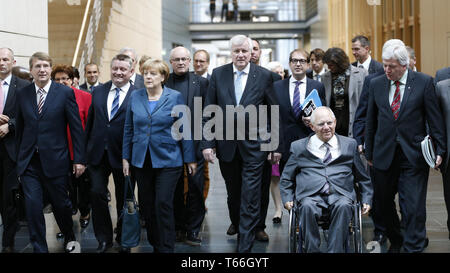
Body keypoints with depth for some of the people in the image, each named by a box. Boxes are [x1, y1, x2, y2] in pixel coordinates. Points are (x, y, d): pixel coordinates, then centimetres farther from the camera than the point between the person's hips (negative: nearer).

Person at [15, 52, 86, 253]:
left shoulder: (65, 93, -3)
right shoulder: (22, 95, 6)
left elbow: (76, 128, -2)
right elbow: (20, 129, 10)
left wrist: (79, 159, -5)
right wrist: (19, 159, 9)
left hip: (55, 160, -2)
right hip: (29, 162, 2)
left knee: (61, 204, 10)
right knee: (33, 207, -1)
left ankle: (69, 237, 37)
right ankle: (39, 248, 13)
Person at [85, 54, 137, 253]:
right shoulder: (98, 91, 7)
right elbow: (90, 122, 11)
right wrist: (86, 149, 8)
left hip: (123, 155, -3)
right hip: (98, 154, 3)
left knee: (123, 198, 10)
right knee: (97, 193, -3)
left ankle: (123, 239, 28)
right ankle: (104, 238, 13)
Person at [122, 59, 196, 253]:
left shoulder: (175, 97, -2)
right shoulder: (135, 97, 6)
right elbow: (129, 129, 11)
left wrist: (190, 159, -2)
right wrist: (126, 157, 8)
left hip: (167, 160, -4)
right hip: (141, 161, 4)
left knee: (163, 204, -8)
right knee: (147, 205, 8)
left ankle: (166, 248, 1)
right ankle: (154, 244, 21)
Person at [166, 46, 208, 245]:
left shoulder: (201, 83, 4)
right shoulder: (163, 83, 4)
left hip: (194, 144, -1)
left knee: (196, 188, 1)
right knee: (174, 189, 9)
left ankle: (192, 230, 10)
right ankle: (178, 228, 20)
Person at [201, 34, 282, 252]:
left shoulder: (264, 76, -3)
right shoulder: (218, 74, 2)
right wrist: (207, 143, -4)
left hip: (253, 144, -2)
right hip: (226, 144, 2)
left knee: (250, 196, -3)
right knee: (233, 192, 17)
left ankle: (245, 246, 3)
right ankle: (236, 223, 42)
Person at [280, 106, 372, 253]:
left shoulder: (350, 145, 18)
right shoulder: (298, 147, 17)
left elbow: (363, 178, 24)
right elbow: (287, 178, 21)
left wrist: (366, 200, 14)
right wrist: (287, 198, 6)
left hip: (340, 193, 0)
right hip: (310, 195, 0)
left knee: (343, 206, -35)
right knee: (307, 207, -35)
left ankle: (335, 250, -30)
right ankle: (312, 250, -23)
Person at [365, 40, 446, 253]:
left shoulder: (424, 82, -3)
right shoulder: (376, 84, 6)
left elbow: (435, 119, 0)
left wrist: (439, 150, -3)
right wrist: (369, 153, 12)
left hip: (414, 155, -3)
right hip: (384, 154, 3)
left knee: (413, 206, -5)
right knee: (384, 203, 10)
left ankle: (414, 247, 6)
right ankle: (395, 241, 29)